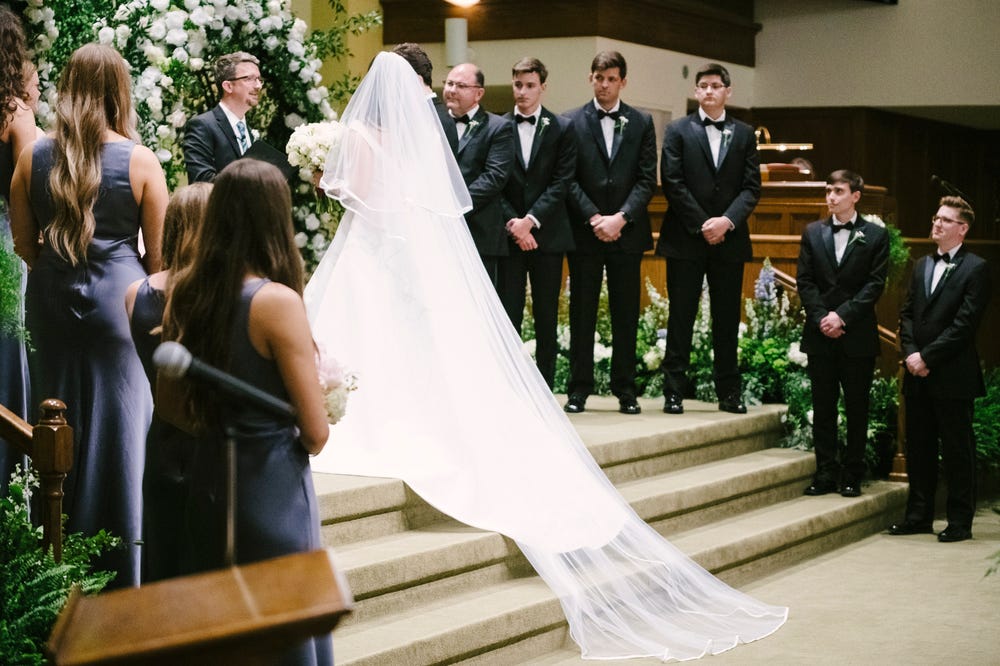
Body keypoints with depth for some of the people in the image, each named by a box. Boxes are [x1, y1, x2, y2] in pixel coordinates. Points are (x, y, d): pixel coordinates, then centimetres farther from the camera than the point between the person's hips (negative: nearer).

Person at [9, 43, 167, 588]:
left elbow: (24, 245, 4)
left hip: (51, 300, 3)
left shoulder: (32, 158, -3)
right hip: (120, 298, -3)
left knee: (60, 424, 15)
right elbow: (159, 256, -5)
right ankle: (124, 566, 15)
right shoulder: (140, 161, -10)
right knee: (121, 421, 7)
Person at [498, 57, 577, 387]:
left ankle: (544, 388, 8)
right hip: (508, 235, 0)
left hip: (547, 235, 0)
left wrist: (531, 220, -12)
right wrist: (513, 223, -10)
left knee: (546, 316, 3)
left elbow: (561, 183, -3)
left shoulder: (562, 129, 5)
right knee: (508, 314, -2)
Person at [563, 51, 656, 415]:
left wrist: (621, 218, -11)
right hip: (584, 232, -1)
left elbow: (647, 179, 2)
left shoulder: (641, 123, 8)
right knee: (581, 313, 2)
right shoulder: (571, 122, 4)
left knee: (626, 315, 4)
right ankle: (579, 389, 7)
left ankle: (625, 390, 11)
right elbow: (569, 179, -1)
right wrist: (594, 218, -12)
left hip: (627, 231, 1)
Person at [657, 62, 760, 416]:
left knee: (727, 320, 5)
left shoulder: (744, 134, 12)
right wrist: (702, 225, -11)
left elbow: (751, 187, 5)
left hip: (729, 239, 2)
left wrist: (727, 220, -11)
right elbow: (673, 184, -3)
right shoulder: (678, 131, 5)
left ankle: (729, 392, 10)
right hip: (686, 239, -2)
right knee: (681, 318, 0)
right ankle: (674, 391, 2)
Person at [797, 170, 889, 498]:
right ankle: (826, 473, 9)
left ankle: (851, 475, 9)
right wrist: (821, 318, -7)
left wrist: (842, 315, -14)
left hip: (857, 335, -2)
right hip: (821, 335, 2)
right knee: (823, 407, 4)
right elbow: (805, 281, 6)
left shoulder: (875, 235, 2)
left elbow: (875, 284, -5)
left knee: (857, 407, 2)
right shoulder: (813, 232, 10)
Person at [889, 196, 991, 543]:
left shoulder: (975, 269, -6)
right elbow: (907, 314, 12)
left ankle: (960, 522, 7)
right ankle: (919, 516, 19)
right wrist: (911, 353, -5)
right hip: (918, 375, 7)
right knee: (919, 448, 11)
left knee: (957, 450, 0)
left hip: (953, 377, -7)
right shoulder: (922, 266, 15)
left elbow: (964, 324, -14)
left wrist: (927, 357, -15)